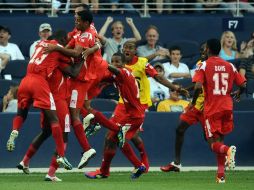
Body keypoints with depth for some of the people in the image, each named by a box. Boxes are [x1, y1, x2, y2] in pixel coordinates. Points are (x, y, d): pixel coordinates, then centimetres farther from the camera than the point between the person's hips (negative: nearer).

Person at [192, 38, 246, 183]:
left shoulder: (204, 66, -5)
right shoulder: (229, 66, 6)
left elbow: (198, 87, -17)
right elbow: (243, 85, 5)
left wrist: (193, 101, 0)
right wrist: (238, 94, 27)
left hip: (211, 109, -4)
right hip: (227, 107, 4)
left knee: (213, 143, 0)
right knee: (220, 140, 16)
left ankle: (228, 150, -33)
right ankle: (221, 175, 9)